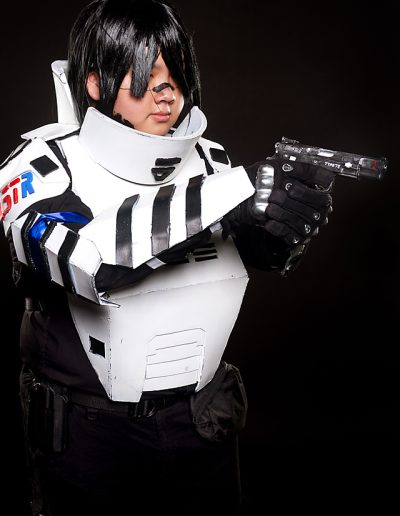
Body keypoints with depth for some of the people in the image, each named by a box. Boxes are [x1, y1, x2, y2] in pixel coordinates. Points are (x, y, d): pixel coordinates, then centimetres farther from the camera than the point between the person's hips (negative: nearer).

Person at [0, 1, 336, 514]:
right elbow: (71, 253, -33)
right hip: (89, 435, -3)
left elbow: (271, 254, 5)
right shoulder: (43, 162, -13)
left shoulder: (208, 159, -2)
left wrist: (296, 218, -19)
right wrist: (237, 194, -36)